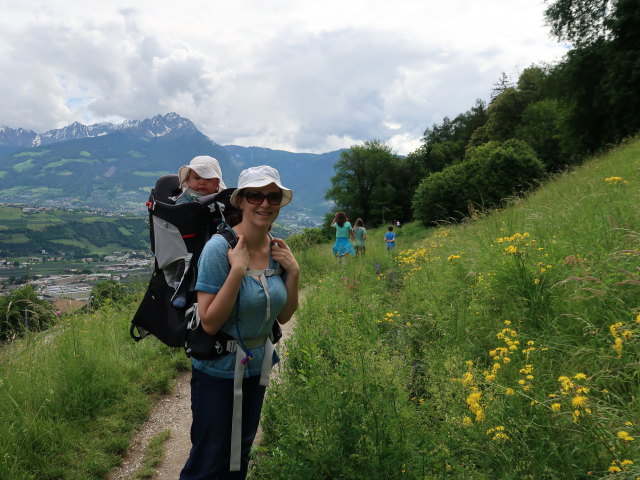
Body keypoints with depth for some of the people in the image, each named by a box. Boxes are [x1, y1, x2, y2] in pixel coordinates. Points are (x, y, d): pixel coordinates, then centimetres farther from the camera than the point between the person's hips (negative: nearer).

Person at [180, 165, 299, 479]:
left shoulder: (277, 250, -5)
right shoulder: (220, 248, -22)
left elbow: (283, 316, 2)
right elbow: (209, 323, -24)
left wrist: (293, 272, -12)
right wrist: (237, 270, -32)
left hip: (257, 367, 6)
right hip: (219, 370, -6)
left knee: (240, 454, 24)